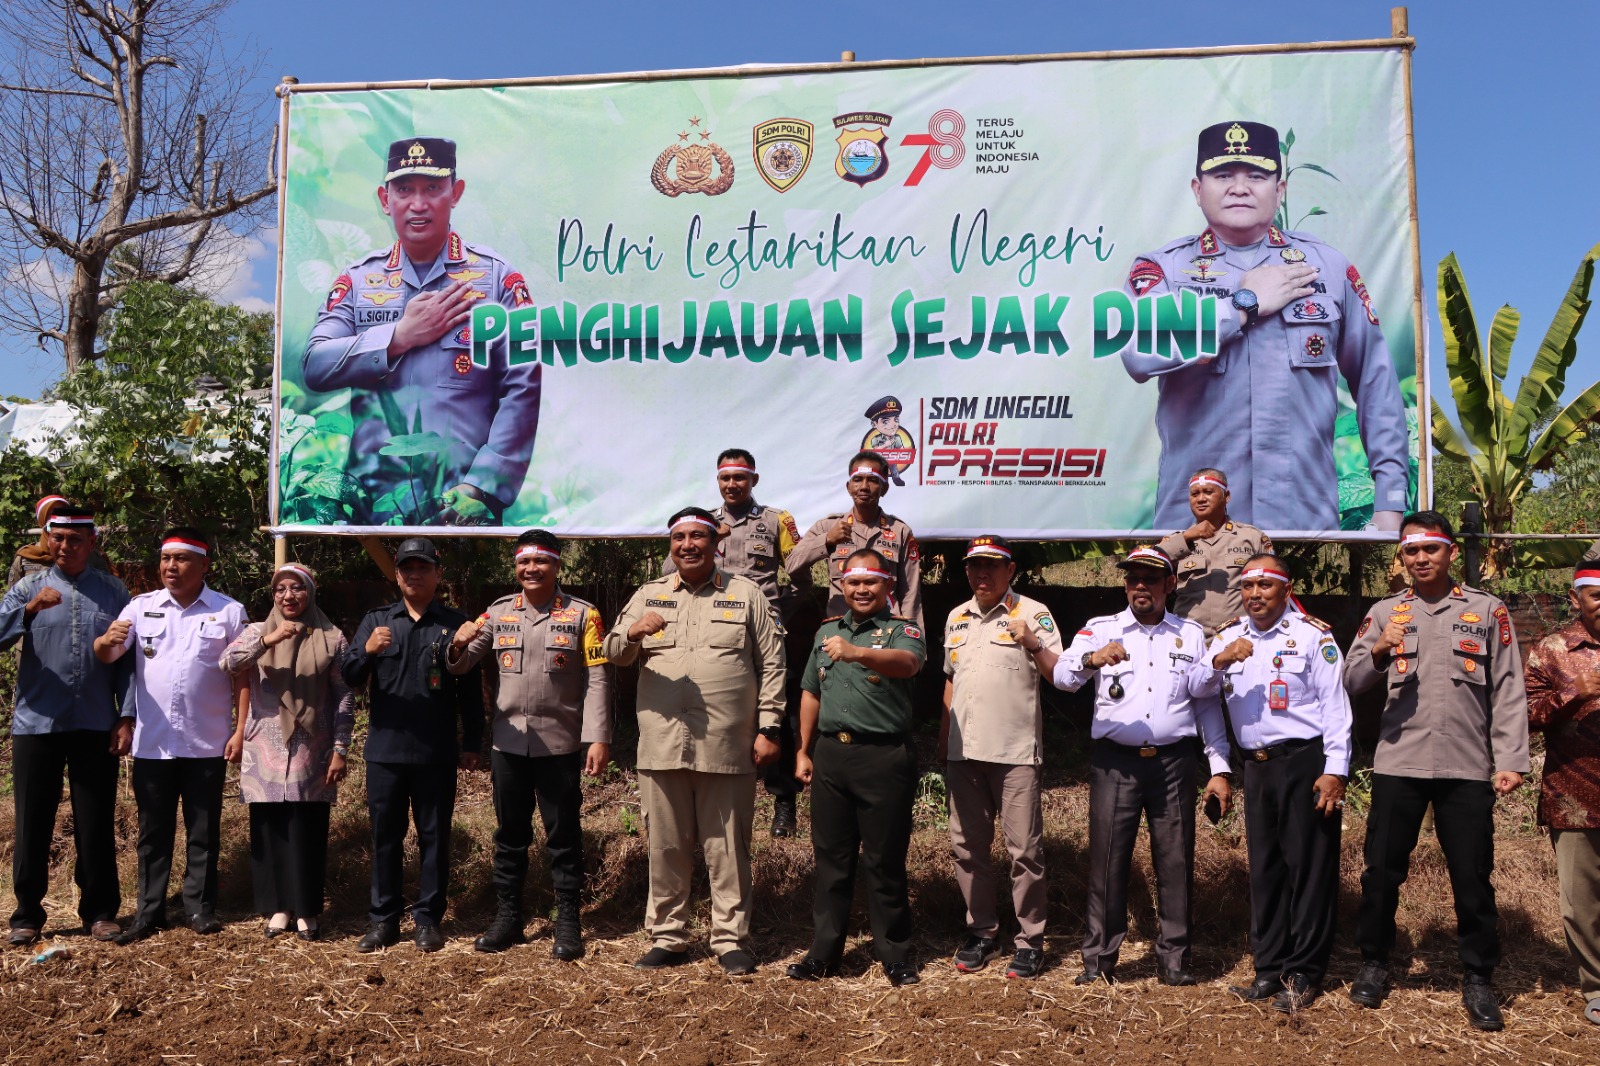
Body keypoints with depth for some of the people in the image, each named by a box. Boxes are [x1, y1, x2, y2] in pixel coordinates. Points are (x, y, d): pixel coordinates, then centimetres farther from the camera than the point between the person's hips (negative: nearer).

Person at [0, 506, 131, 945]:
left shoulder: (113, 592, 5)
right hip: (37, 724, 0)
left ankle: (100, 911, 16)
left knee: (96, 824, 6)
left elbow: (126, 657, 5)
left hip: (95, 726, 0)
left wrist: (126, 717, -2)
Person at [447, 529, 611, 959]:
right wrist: (458, 644, -15)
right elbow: (460, 665, 9)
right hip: (508, 742, 3)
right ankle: (507, 916, 25)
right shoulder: (498, 612, 6)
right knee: (510, 833, 13)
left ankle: (568, 922, 15)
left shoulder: (583, 614, -2)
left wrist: (598, 738, -14)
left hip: (561, 743, -3)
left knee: (563, 835, 5)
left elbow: (596, 680, -6)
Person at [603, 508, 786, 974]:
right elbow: (613, 652, 7)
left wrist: (768, 729, -2)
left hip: (727, 748, -2)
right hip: (662, 746, 2)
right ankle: (667, 939, 21)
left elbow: (771, 665, 5)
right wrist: (632, 633, -16)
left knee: (727, 849, 4)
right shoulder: (649, 595, 13)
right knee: (666, 848, 9)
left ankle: (731, 940, 15)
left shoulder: (747, 594, 7)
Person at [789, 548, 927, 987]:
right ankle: (824, 951, 21)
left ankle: (895, 955, 16)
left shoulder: (902, 630, -5)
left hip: (884, 757, -5)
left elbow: (908, 662, -29)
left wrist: (857, 652, -46)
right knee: (830, 858, 11)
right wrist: (804, 750, 17)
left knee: (885, 861, 3)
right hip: (830, 754, 5)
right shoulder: (826, 630, 13)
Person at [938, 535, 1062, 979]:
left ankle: (1030, 939, 11)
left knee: (1024, 848, -1)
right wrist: (942, 741, 19)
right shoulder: (956, 619, 15)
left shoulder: (1032, 613, -2)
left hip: (1015, 751, -5)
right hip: (964, 751, 5)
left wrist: (1032, 644, -28)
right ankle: (981, 931, 23)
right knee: (966, 846, 10)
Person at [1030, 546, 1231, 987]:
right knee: (1107, 860, 1)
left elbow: (1207, 706, 14)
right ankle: (1098, 959, 11)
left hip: (1173, 763, 1)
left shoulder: (1191, 635, 11)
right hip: (1116, 763, -1)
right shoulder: (1100, 629, 5)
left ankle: (1174, 961, 17)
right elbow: (1063, 677, -10)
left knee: (1176, 861, 5)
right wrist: (1091, 658, -31)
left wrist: (1219, 769, 8)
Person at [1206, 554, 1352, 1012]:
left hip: (1305, 760, -5)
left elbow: (1335, 705, -5)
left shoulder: (1312, 635, -2)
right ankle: (1269, 967, 20)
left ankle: (1303, 974, 8)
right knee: (1264, 867, 10)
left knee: (1309, 866, -1)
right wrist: (1218, 661, -17)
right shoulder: (1228, 637, 12)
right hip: (1256, 765, 5)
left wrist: (1335, 771, -12)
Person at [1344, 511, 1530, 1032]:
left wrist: (1510, 759, -5)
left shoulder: (1488, 610, 6)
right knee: (1382, 871, 7)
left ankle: (1478, 979, 19)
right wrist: (1379, 650, -20)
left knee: (1473, 878, 5)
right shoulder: (1384, 612, 8)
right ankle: (1374, 964, 23)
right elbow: (1352, 682, 0)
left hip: (1468, 767, -1)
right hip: (1398, 763, 1)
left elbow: (1508, 691, 3)